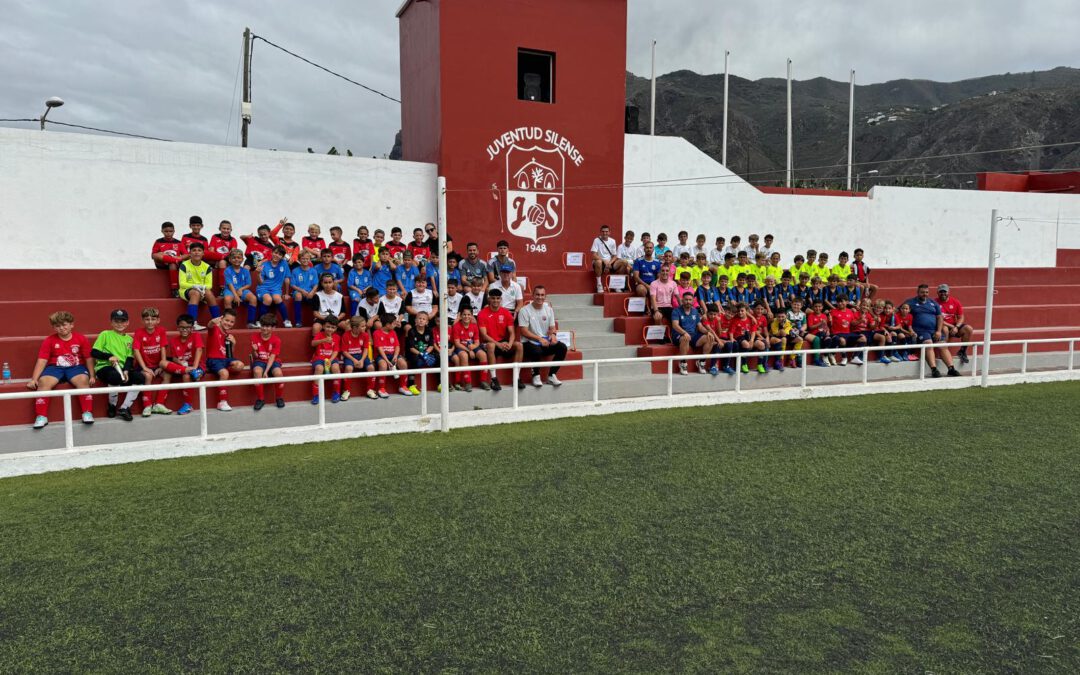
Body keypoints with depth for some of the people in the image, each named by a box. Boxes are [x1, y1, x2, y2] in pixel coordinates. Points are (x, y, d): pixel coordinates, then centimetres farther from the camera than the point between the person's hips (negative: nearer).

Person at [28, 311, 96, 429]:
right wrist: (34, 379, -11)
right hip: (55, 367, 1)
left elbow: (89, 358, 4)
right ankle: (41, 417, -20)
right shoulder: (49, 341, 2)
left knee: (83, 380, -33)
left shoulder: (81, 339, 1)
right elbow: (42, 361, -2)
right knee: (43, 382, -29)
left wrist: (92, 376, -3)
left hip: (76, 367, -1)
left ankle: (87, 413, -22)